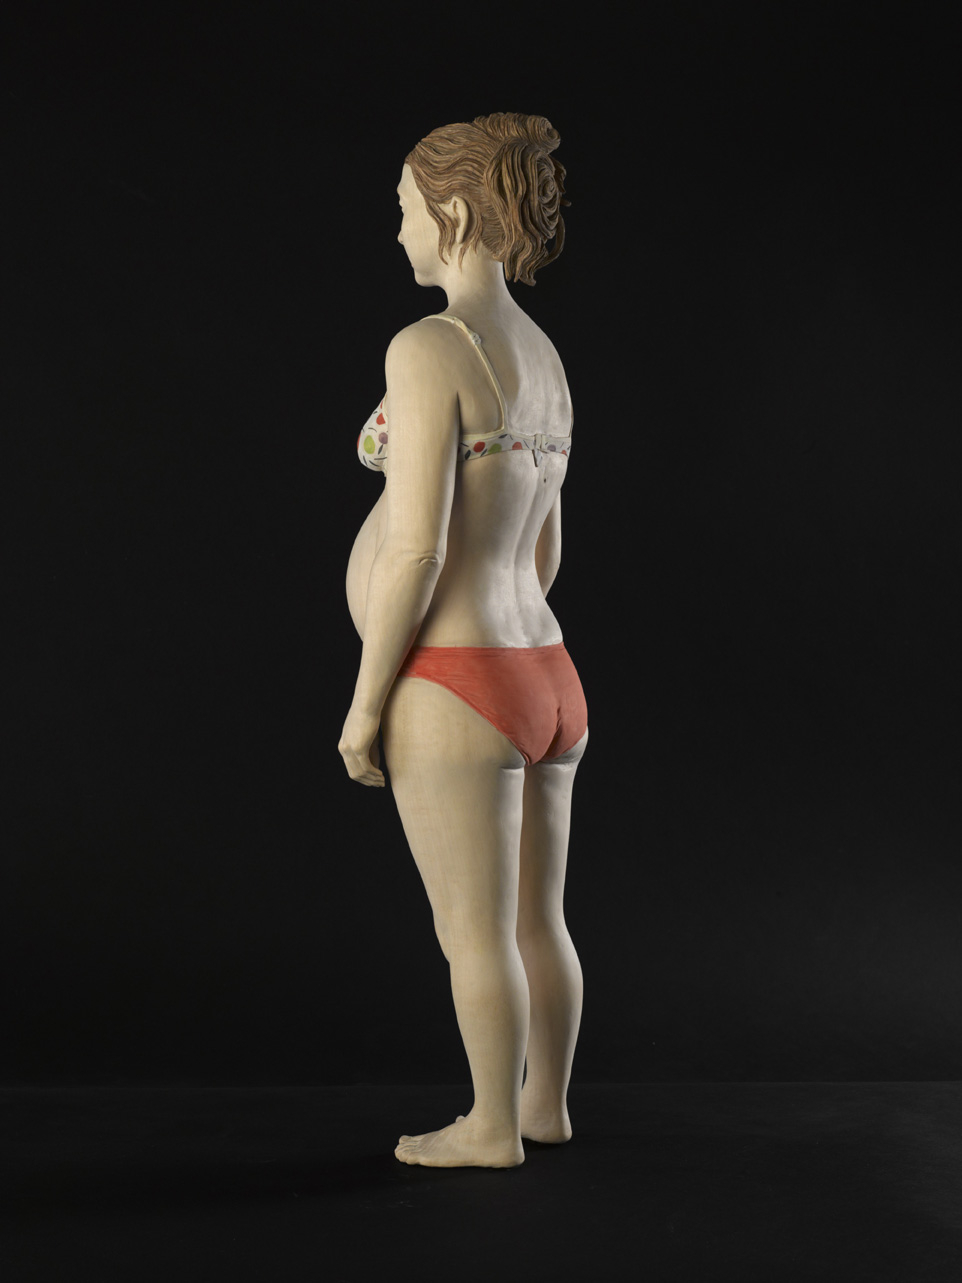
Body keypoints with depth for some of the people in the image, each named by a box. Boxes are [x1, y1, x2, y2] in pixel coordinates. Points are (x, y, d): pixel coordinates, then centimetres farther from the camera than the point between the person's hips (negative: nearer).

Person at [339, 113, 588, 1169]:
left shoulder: (428, 347, -16)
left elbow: (416, 546, -21)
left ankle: (494, 1128, 25)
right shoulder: (540, 357, 12)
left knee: (475, 935, 8)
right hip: (544, 681, 9)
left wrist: (366, 701, -12)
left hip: (454, 696, -9)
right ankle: (545, 1103, 37)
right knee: (537, 921, 21)